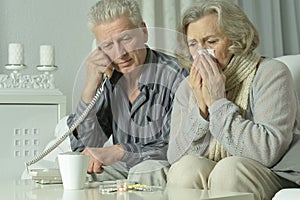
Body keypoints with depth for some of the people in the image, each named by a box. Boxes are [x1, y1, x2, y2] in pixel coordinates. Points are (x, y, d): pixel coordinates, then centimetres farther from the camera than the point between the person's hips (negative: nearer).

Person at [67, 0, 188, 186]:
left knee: (145, 171, -35)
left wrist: (120, 151, -25)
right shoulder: (106, 77, 0)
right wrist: (91, 86, -15)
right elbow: (83, 148, -5)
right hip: (121, 167, 5)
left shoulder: (175, 76, -17)